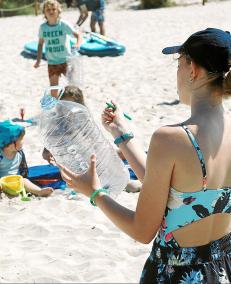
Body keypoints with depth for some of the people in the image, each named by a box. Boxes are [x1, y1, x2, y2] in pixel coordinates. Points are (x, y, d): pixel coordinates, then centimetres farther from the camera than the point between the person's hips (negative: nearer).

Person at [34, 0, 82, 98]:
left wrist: (78, 44, -33)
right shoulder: (43, 27, -3)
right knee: (53, 86, 6)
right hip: (52, 61, 2)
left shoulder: (64, 25, -11)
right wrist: (38, 60, 6)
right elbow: (40, 43, 8)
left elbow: (77, 34, -11)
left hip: (66, 60, -2)